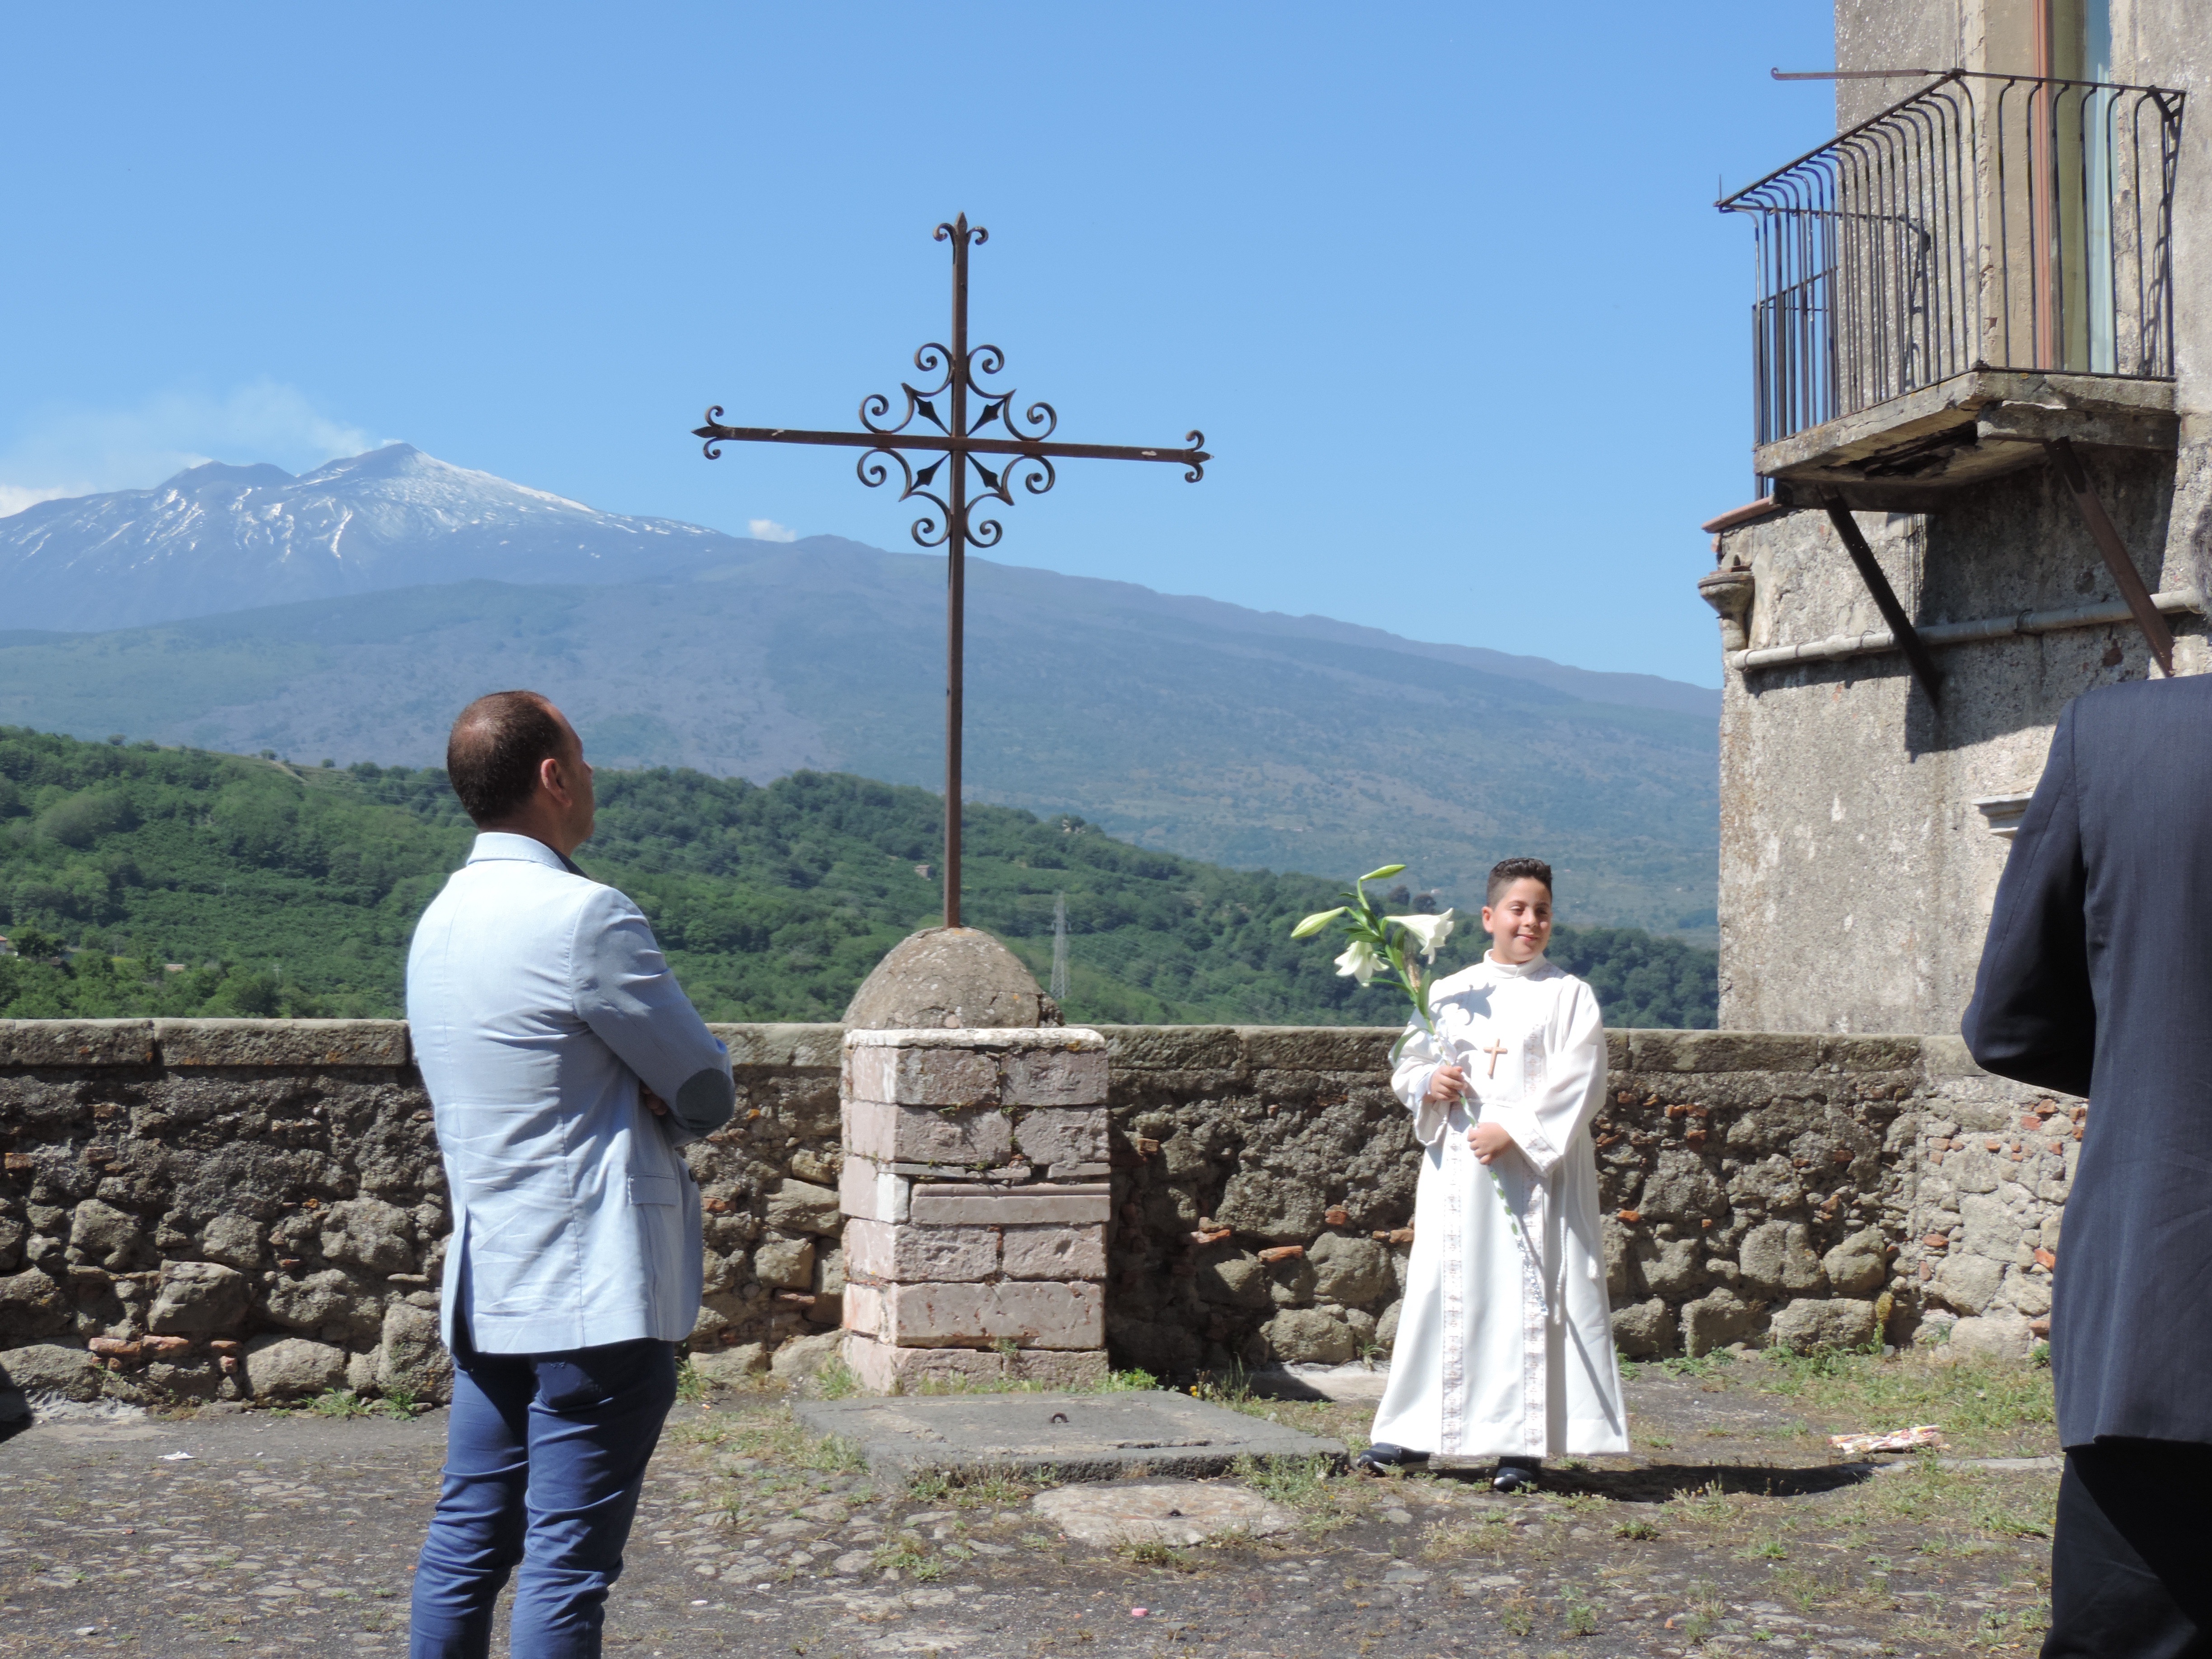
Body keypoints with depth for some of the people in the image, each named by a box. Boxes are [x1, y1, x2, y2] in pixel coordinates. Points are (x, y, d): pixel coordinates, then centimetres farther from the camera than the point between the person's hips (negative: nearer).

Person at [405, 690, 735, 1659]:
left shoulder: (440, 920, 12)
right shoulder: (584, 916, -15)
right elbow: (708, 1093, -10)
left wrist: (642, 1104, 2)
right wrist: (678, 1107, 9)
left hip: (486, 1288, 9)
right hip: (597, 1290, -8)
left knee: (466, 1542, 13)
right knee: (567, 1567, -4)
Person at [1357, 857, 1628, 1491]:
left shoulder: (1568, 997, 1)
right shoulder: (1448, 993, 10)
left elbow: (1578, 1083, -7)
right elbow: (1408, 1065, 15)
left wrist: (1514, 1130, -16)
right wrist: (1429, 1084, -9)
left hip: (1535, 1169, -3)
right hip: (1457, 1167, 3)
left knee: (1529, 1296, -2)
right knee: (1443, 1290, 5)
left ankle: (1523, 1442, 3)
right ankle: (1412, 1430, 14)